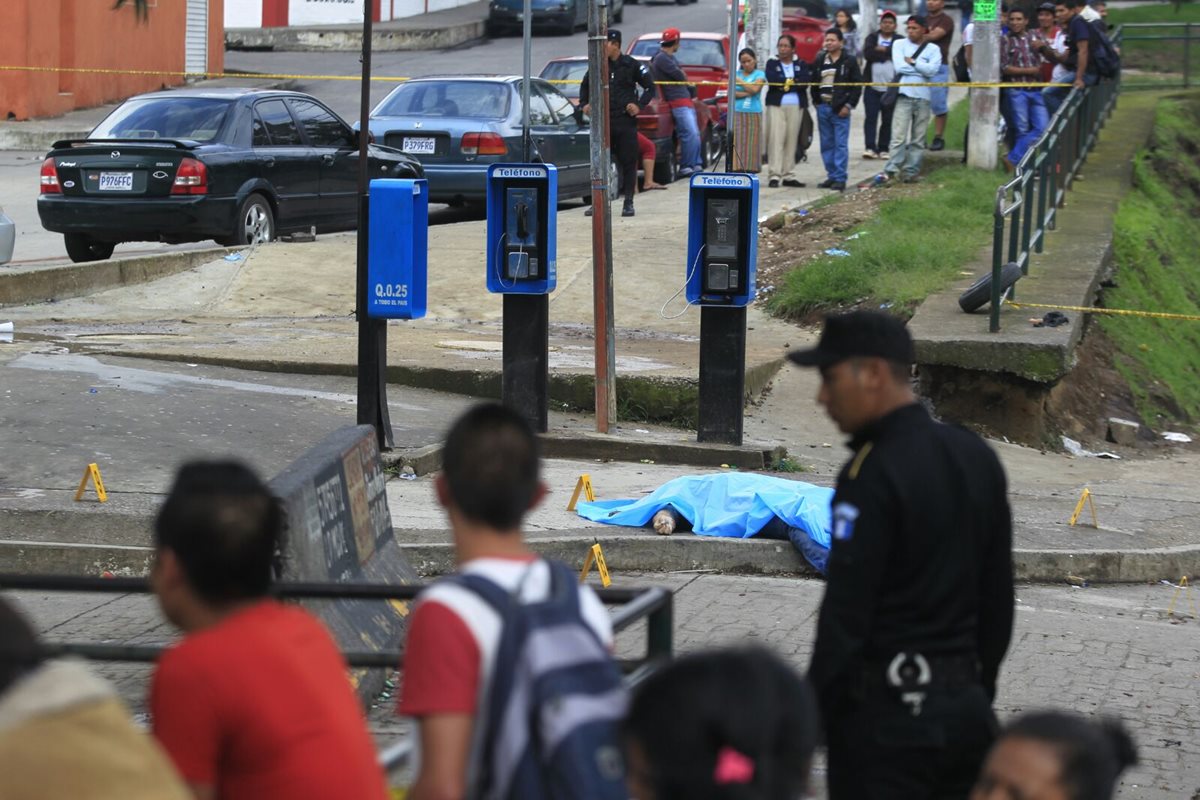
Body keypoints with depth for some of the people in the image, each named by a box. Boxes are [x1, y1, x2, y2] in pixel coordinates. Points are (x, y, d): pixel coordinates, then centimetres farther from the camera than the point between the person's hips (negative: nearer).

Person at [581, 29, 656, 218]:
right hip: (603, 121, 3)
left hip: (625, 121, -3)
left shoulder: (631, 65, -1)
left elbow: (650, 87, 5)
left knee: (628, 163, 0)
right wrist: (585, 103, 9)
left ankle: (628, 203, 7)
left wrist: (639, 105, -7)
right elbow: (585, 85, 24)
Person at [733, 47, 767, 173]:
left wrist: (739, 81, -4)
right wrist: (747, 93, -10)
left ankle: (751, 171, -3)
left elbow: (754, 89, -11)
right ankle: (738, 170, -9)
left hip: (754, 114, -2)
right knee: (737, 144, -5)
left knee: (752, 144, -3)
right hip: (737, 113, 2)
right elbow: (731, 93, 0)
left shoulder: (759, 74, 5)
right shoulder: (736, 74, 11)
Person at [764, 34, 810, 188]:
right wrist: (793, 80, -4)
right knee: (776, 139, -11)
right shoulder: (772, 63, 11)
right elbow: (772, 79, -8)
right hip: (776, 105, -2)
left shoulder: (801, 64, 14)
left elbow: (805, 82, -3)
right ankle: (774, 176, -15)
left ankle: (789, 176, 5)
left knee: (791, 140, 0)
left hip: (795, 106, 2)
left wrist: (786, 84, -7)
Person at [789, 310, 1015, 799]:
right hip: (966, 704, 8)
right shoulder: (977, 457, 8)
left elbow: (845, 616, -18)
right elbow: (998, 598, 14)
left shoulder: (872, 475, -16)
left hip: (886, 709, -7)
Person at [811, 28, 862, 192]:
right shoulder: (819, 61, 12)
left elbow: (857, 85, -3)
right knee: (826, 144, 8)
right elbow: (814, 83, 19)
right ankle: (831, 176, 14)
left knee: (841, 145, -6)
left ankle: (840, 179, -6)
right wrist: (816, 101, 8)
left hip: (840, 109, -5)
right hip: (823, 108, 5)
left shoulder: (849, 62, -1)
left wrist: (849, 105, -10)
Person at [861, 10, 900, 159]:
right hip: (872, 85, 0)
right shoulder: (872, 38, 7)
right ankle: (870, 147, -9)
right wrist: (888, 54, -11)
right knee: (870, 118, -6)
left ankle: (883, 149, 9)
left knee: (887, 120, 4)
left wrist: (882, 50, -10)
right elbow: (867, 53, -10)